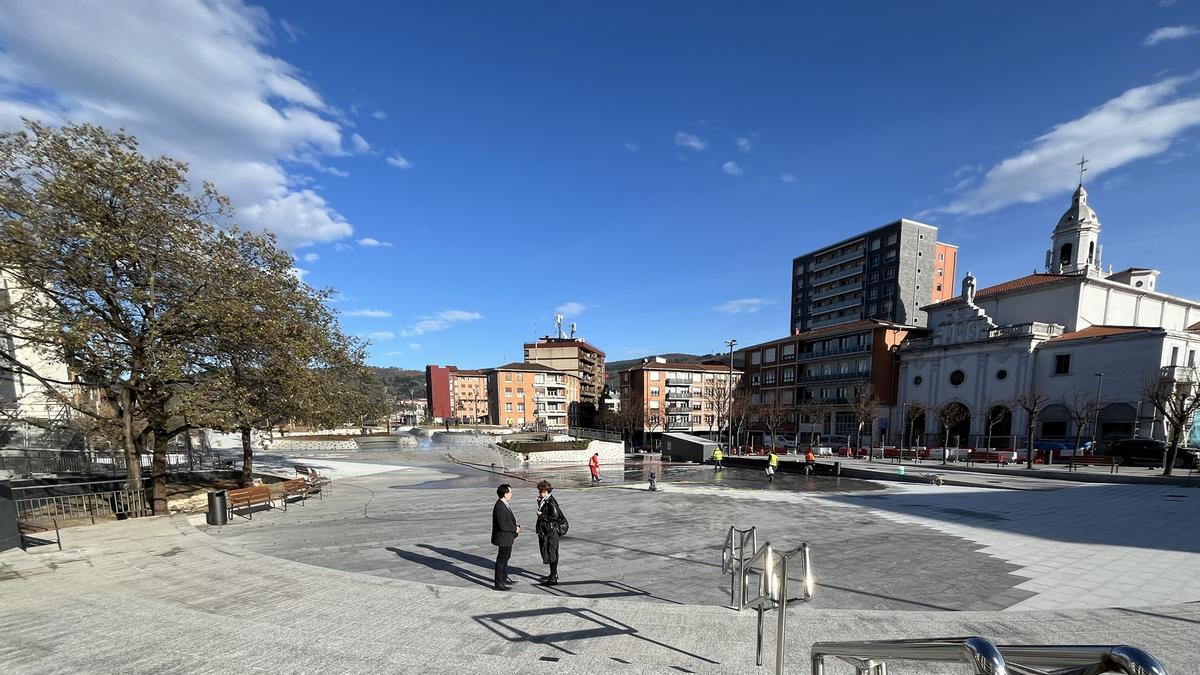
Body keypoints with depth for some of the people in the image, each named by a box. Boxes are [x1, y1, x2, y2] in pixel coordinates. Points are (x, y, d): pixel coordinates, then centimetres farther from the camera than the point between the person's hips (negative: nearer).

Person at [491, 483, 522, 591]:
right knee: (501, 559, 1)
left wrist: (516, 526, 2)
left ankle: (504, 578, 39)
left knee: (506, 558, 23)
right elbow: (502, 525, -29)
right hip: (503, 538, -10)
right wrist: (515, 529, -17)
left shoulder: (504, 504, 5)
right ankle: (498, 583, 13)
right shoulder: (500, 507, -27)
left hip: (508, 537, 10)